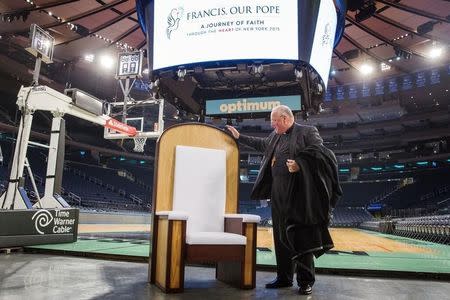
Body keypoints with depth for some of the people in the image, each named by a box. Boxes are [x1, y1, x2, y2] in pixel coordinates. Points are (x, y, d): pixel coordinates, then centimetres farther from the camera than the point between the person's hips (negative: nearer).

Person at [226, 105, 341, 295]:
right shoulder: (275, 136, 18)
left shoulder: (307, 131, -2)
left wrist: (300, 164, -24)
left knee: (301, 236, -3)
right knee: (281, 235, 10)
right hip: (278, 193, 7)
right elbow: (261, 144, 34)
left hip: (298, 193, -7)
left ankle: (306, 281, 9)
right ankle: (284, 277, 21)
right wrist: (240, 137, 37)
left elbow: (319, 152, -12)